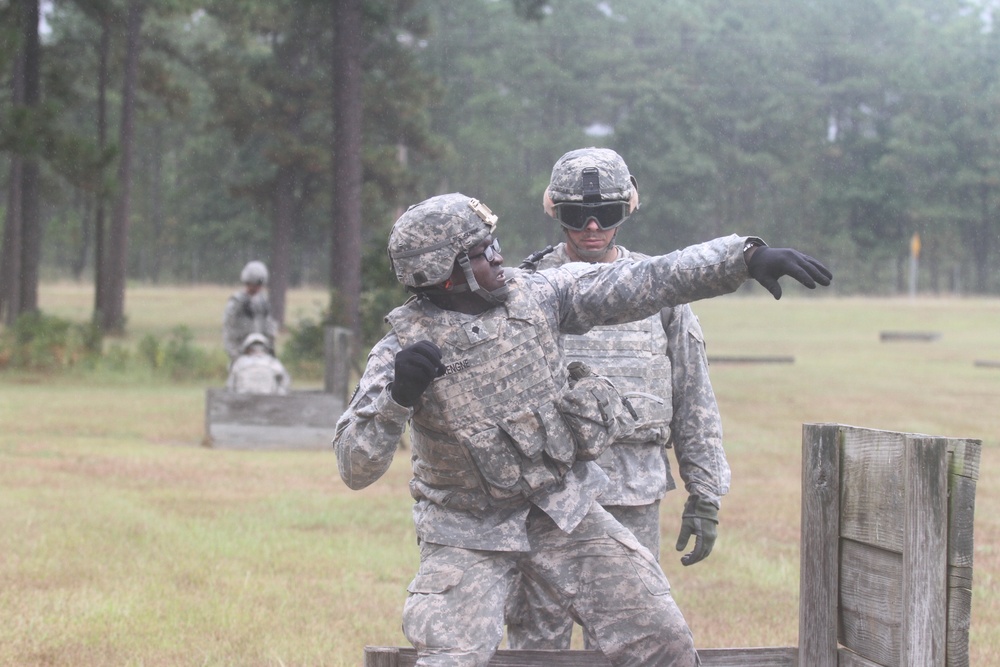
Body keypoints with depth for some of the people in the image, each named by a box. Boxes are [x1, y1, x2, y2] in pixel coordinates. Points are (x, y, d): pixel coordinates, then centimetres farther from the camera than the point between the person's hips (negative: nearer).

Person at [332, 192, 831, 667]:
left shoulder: (534, 296, -5)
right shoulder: (403, 350, -15)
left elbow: (646, 283, -7)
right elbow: (355, 468, -18)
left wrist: (748, 257, -15)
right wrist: (397, 397, -36)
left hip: (564, 509, 3)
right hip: (470, 534, -3)